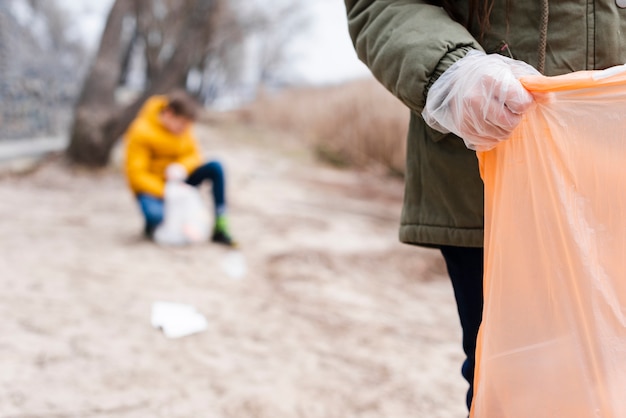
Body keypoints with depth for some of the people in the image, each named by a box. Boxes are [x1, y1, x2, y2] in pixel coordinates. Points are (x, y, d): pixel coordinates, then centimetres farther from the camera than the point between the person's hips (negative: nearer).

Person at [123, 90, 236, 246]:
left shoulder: (182, 127, -4)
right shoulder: (141, 132, -21)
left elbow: (193, 155, 3)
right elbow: (136, 175, -21)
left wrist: (180, 169, -21)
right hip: (151, 187, -6)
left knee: (215, 168, -19)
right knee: (155, 215, -41)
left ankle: (220, 227, -17)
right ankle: (151, 227, 0)